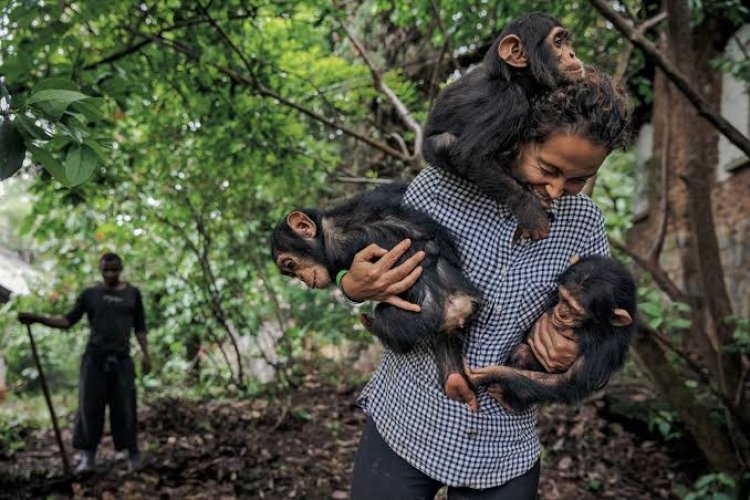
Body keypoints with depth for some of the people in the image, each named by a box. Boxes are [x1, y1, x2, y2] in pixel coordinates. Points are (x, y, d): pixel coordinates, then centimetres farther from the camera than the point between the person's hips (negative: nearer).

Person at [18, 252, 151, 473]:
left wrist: (146, 354, 2)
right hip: (94, 357, 1)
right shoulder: (90, 294, 6)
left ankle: (133, 454, 8)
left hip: (122, 359, 0)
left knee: (125, 408, 1)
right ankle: (88, 456, 7)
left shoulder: (133, 294, 7)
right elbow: (68, 321, 4)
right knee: (89, 406, 0)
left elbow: (140, 327, 10)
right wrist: (37, 318, -8)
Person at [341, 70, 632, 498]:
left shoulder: (585, 225, -4)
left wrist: (571, 359, -15)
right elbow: (373, 266, -2)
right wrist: (354, 286, -24)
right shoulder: (442, 185, -13)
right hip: (403, 426, -2)